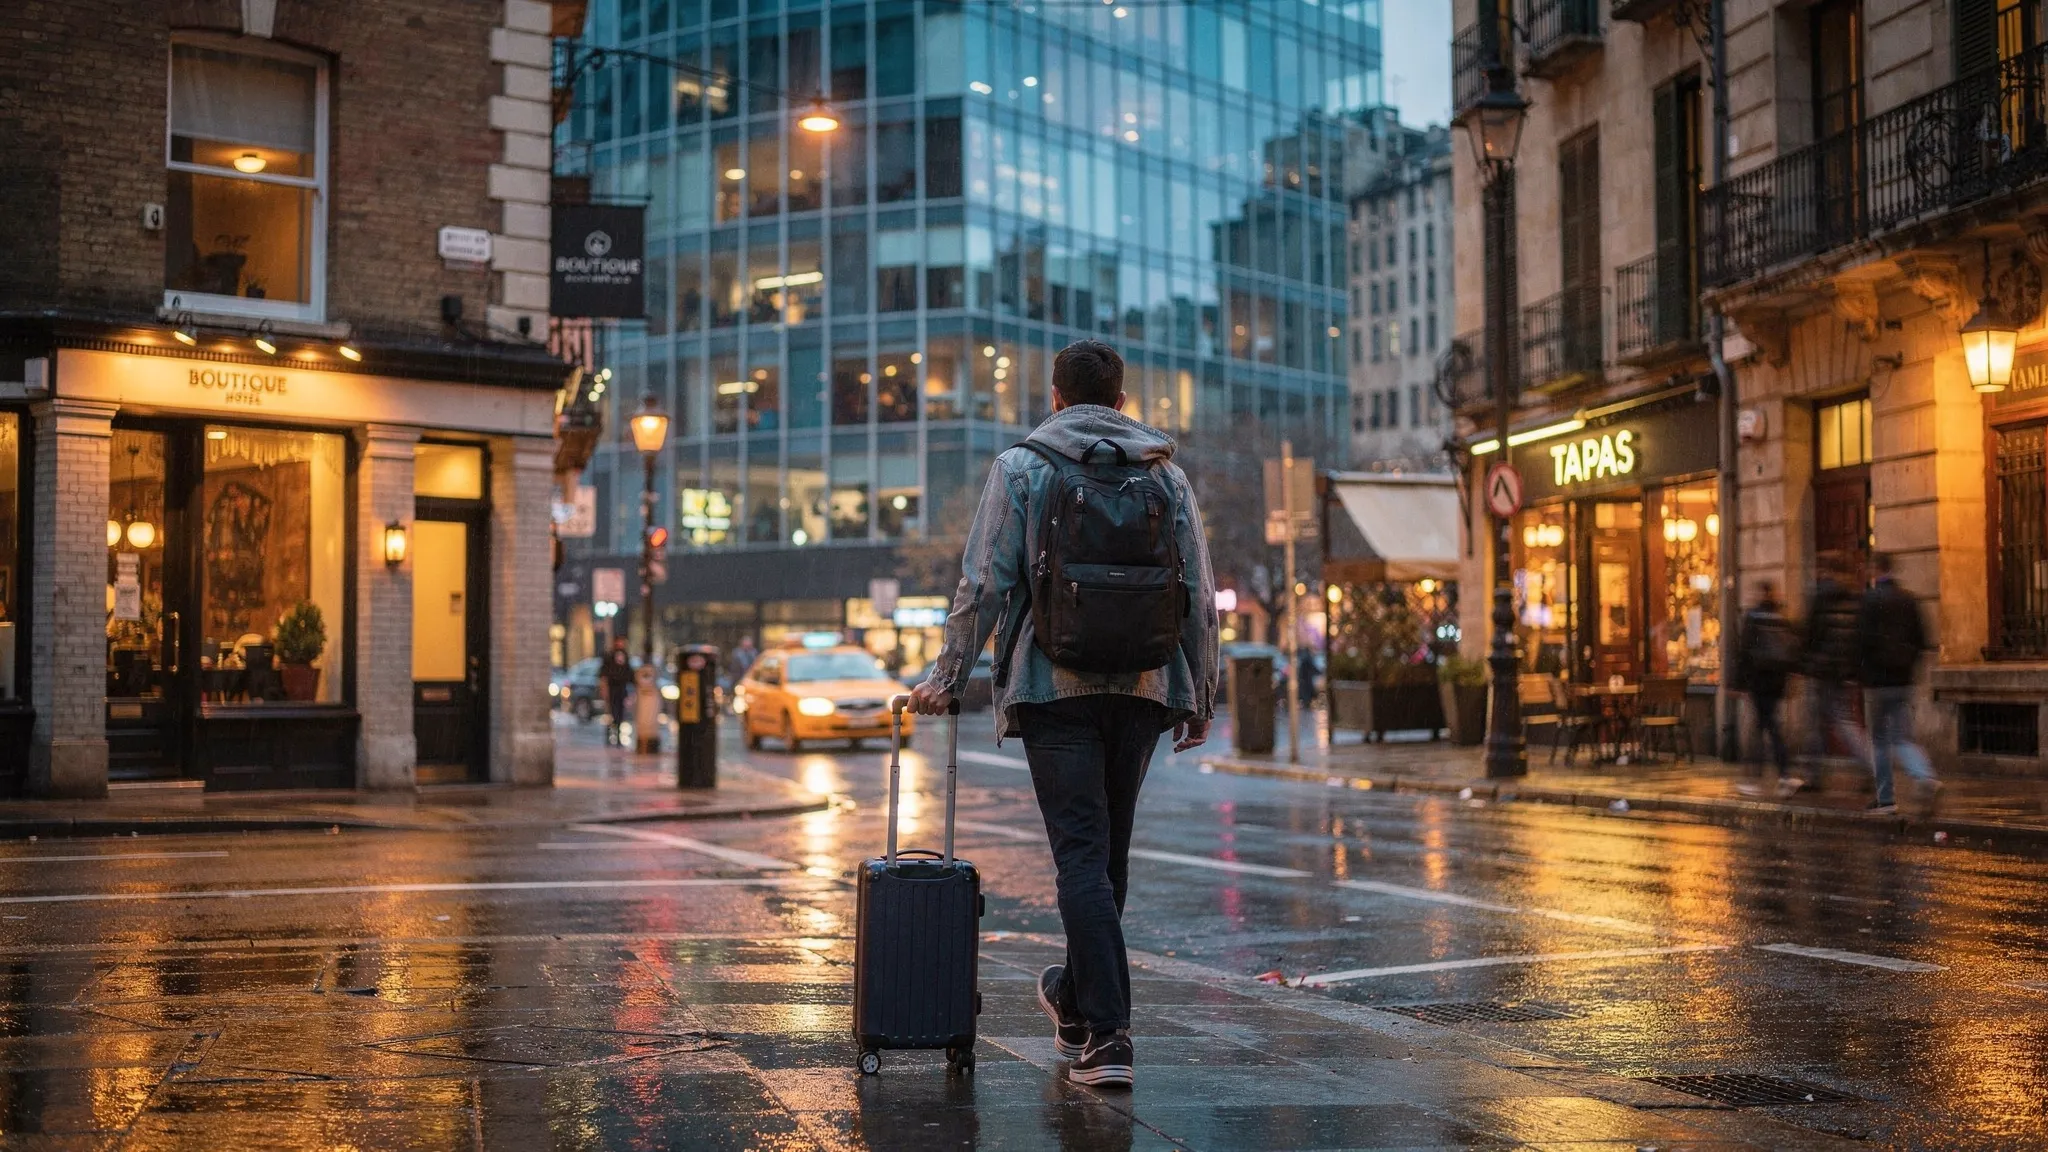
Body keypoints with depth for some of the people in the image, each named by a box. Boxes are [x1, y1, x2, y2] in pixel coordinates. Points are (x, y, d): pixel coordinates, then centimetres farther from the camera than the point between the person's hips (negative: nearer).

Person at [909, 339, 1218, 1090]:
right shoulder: (1166, 473, 10)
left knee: (1083, 856, -5)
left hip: (1055, 686, -3)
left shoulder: (1020, 468, 1)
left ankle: (1107, 1035, -12)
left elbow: (984, 584, -4)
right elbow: (1200, 597, 7)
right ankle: (1075, 999, 34)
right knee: (1110, 852, 16)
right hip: (1144, 688, 3)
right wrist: (1200, 698, 14)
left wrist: (946, 677, 4)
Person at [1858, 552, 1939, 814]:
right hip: (1903, 681, 4)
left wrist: (1860, 667, 1)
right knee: (1902, 738, 8)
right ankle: (1925, 776, -19)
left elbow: (1863, 639, -14)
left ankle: (1885, 798, 8)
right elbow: (1921, 639, 8)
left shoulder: (1870, 599, -10)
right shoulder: (1909, 599, 7)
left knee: (1879, 740, 7)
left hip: (1877, 681, -4)